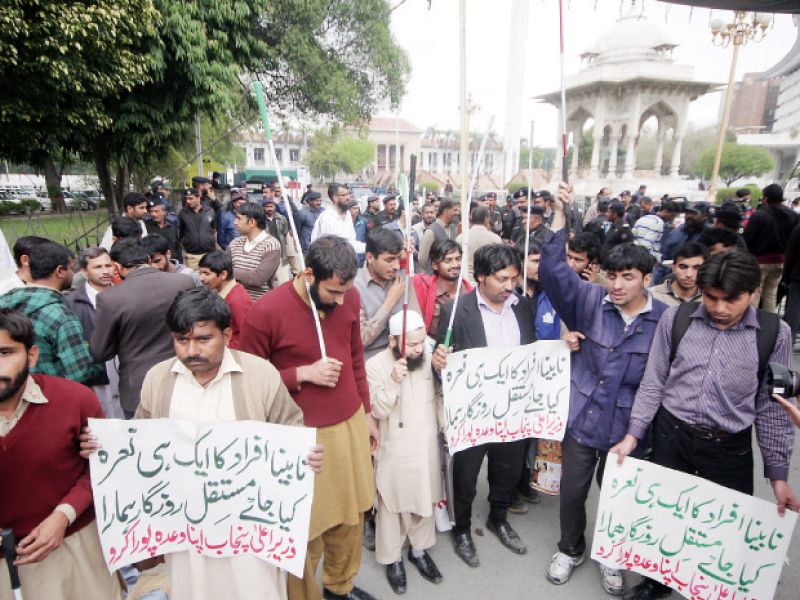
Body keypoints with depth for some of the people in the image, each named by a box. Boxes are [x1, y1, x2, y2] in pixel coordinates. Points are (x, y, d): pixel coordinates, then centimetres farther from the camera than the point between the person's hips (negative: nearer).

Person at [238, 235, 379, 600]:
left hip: (350, 424, 5)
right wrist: (303, 374, -18)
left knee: (351, 515, 16)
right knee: (306, 527, 8)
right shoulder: (266, 311, -17)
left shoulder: (348, 297, -1)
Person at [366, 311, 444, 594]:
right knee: (392, 504, 10)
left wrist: (446, 426, 11)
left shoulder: (429, 358, -1)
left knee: (425, 499, 18)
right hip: (394, 452, -4)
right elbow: (377, 410, -19)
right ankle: (392, 558, 33)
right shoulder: (375, 365, -15)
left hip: (427, 448, 4)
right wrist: (393, 381, -31)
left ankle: (419, 549, 41)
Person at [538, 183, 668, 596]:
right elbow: (553, 271, -20)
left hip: (626, 429, 0)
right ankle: (570, 549, 44)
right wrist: (559, 216, -28)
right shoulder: (590, 302, -9)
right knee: (572, 492, 16)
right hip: (581, 420, 0)